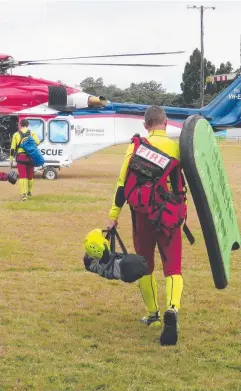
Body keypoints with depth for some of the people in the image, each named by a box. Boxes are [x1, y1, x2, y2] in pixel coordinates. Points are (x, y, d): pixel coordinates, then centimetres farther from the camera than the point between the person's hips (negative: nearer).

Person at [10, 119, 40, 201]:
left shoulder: (16, 135, 5)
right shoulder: (32, 133, 5)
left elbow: (12, 149, 3)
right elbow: (37, 142, -12)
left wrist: (11, 160, 7)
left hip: (20, 158, -1)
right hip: (30, 157, 1)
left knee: (22, 176, -4)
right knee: (30, 175, 17)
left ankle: (24, 194, -16)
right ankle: (29, 192, 34)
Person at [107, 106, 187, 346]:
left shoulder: (137, 146, -1)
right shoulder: (176, 147, 0)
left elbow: (124, 182, -5)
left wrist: (114, 215, -2)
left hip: (143, 213, 1)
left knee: (145, 265, 17)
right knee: (172, 266, -2)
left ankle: (152, 314, 27)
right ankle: (172, 309, -27)